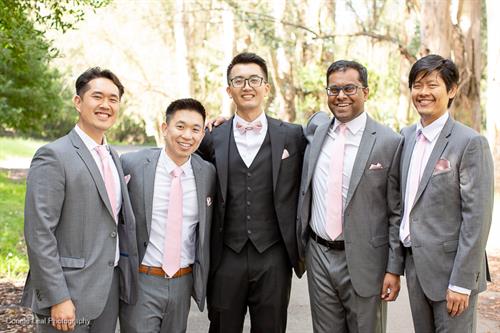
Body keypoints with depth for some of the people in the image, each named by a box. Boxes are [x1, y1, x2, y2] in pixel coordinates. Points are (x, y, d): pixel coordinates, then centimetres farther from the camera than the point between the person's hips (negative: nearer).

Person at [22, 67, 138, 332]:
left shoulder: (112, 156, 12)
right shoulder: (54, 156, -12)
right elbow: (39, 234, -16)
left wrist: (125, 279, 11)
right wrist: (58, 299, -19)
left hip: (111, 288, 7)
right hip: (70, 292, -7)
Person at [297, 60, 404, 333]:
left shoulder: (389, 142, -7)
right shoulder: (315, 135, 6)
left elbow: (396, 213, -6)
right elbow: (305, 196, 15)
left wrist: (394, 269, -7)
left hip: (363, 261, -4)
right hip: (318, 256, 4)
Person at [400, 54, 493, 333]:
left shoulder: (471, 143, -13)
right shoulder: (407, 136, 8)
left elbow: (477, 218, -15)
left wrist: (461, 283, -17)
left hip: (450, 268, -6)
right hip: (415, 265, 6)